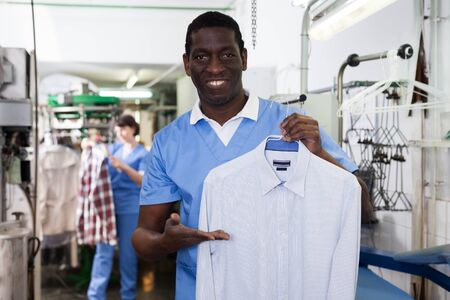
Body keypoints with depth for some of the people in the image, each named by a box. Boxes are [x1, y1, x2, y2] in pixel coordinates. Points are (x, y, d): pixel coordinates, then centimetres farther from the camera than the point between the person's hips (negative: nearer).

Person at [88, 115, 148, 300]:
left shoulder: (142, 154, -1)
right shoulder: (113, 149, 10)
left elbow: (143, 180, -14)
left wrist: (124, 167, -28)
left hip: (129, 208, -3)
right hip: (108, 205, 3)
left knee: (128, 252, 6)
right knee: (103, 251, 1)